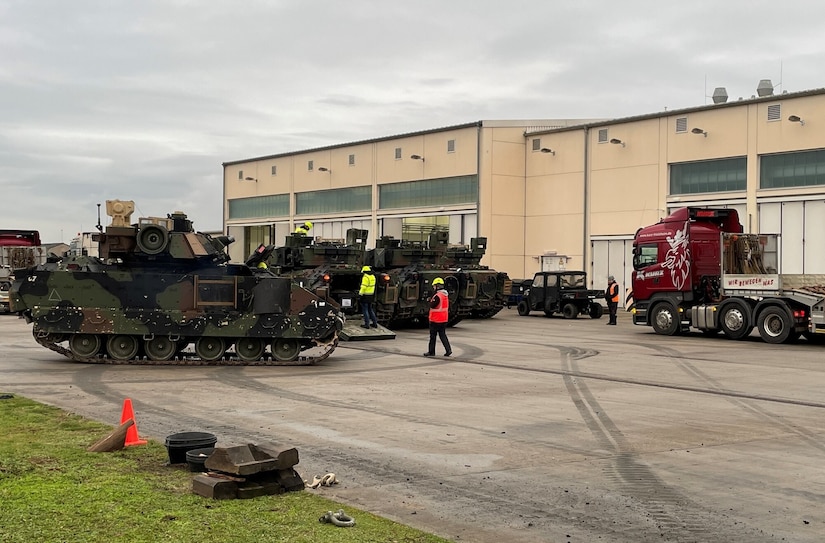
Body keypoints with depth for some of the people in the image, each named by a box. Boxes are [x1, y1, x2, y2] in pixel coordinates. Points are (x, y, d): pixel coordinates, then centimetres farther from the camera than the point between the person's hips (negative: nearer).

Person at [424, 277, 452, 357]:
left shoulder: (437, 296, -20)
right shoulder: (445, 295, 9)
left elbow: (432, 305, -22)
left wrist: (430, 300, -3)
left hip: (436, 320, -8)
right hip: (444, 319, 8)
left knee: (433, 336, 3)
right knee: (443, 335, 12)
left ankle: (431, 351, 10)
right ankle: (448, 350, 1)